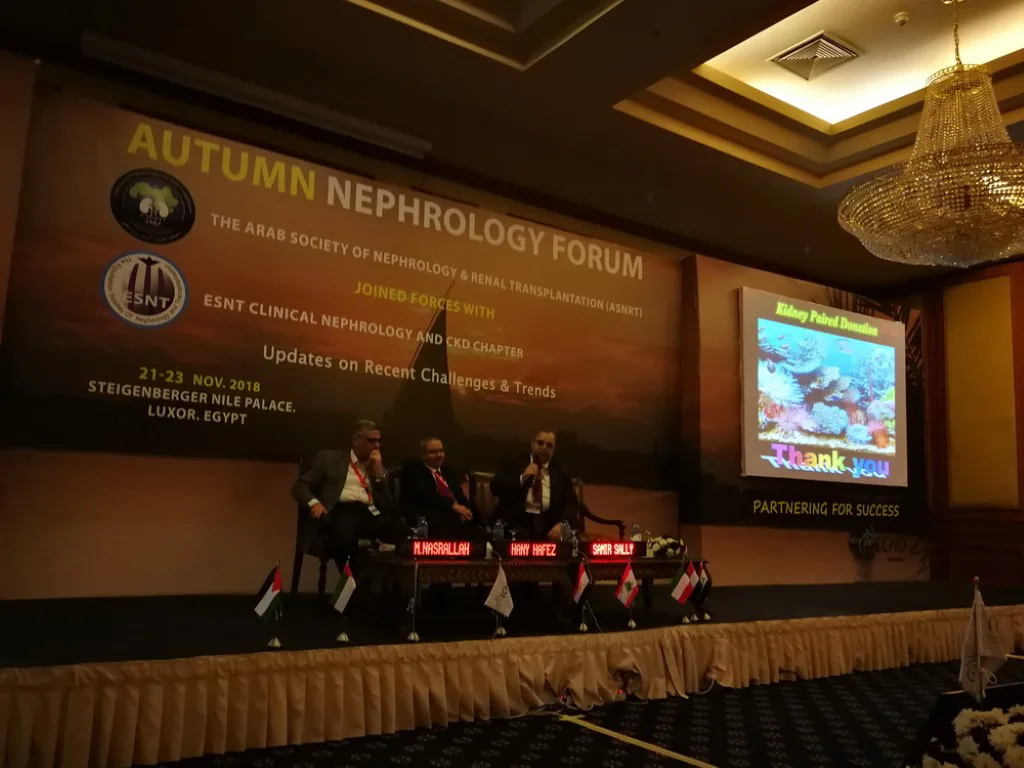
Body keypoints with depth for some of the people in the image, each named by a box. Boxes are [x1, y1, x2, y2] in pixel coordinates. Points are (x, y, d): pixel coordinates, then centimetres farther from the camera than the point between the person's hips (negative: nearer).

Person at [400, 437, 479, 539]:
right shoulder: (413, 469, 9)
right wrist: (452, 505, -17)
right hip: (427, 517, -5)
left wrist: (465, 510, -9)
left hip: (456, 515, 5)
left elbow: (460, 496, 15)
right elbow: (425, 493, -8)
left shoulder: (448, 471, 27)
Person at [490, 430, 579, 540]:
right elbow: (495, 488, 0)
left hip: (548, 524, 3)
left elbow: (571, 503, 6)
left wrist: (562, 524, -15)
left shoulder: (561, 472, 14)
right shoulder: (514, 464, 10)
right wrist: (522, 477, -11)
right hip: (516, 520, -3)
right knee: (520, 538, -34)